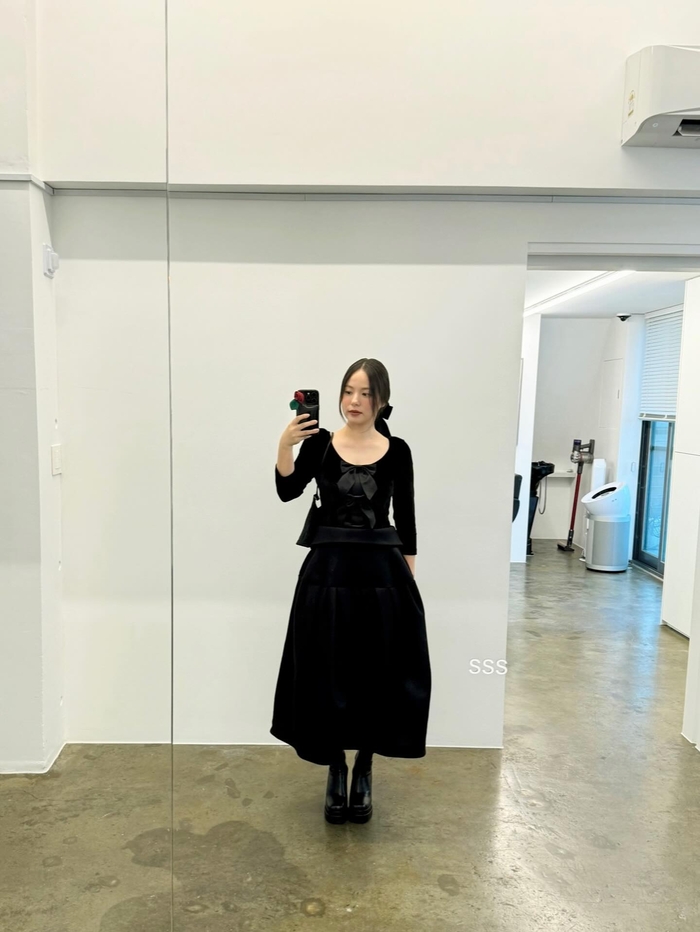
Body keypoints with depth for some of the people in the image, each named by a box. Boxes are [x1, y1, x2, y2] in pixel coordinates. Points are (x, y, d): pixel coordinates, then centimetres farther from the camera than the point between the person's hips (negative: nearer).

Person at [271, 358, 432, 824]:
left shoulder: (397, 451, 2)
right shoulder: (319, 442, 1)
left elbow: (405, 520, 5)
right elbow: (288, 491, -12)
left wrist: (411, 580, 4)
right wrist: (285, 444, -27)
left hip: (381, 574, 0)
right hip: (328, 571, 0)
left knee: (377, 677, 7)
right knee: (327, 678, 6)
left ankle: (363, 773, 30)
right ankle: (336, 770, 29)